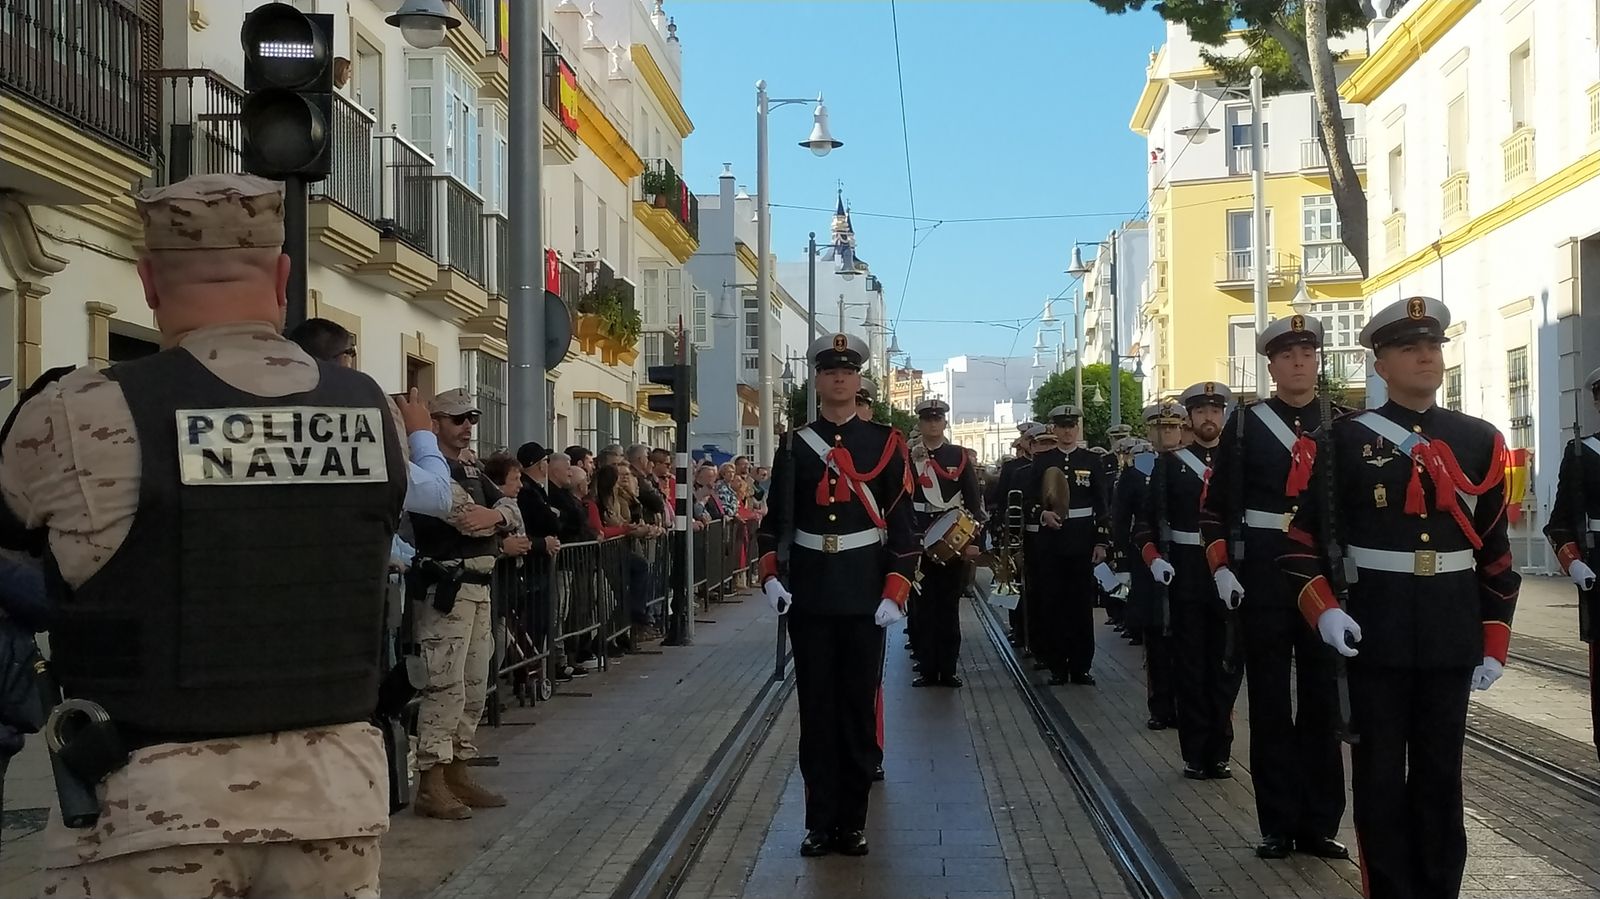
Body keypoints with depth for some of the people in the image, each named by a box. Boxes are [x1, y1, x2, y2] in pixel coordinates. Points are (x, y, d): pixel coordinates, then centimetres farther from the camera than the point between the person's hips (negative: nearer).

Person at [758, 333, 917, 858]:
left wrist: (896, 592, -8)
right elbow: (776, 518, 7)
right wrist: (770, 576, -7)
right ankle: (820, 822, 13)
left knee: (859, 707, 5)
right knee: (816, 708, 6)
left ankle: (853, 822, 15)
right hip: (809, 594, 1)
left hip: (865, 594, -1)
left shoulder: (885, 443, 1)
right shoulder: (794, 445, 5)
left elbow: (902, 522, -1)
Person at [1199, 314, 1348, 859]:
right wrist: (1221, 568, -8)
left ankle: (1319, 824, 15)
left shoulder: (1343, 424, 7)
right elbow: (1216, 504, 0)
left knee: (1322, 698, 6)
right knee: (1271, 700, 3)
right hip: (1262, 574, -2)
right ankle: (1278, 825, 11)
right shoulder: (1246, 424, 1)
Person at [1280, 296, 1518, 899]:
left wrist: (1494, 642, 5)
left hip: (1452, 633, 2)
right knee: (1379, 775, 4)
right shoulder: (1347, 438, -3)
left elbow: (1496, 548, 8)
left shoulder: (1479, 440, 5)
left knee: (1440, 773, 10)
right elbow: (1305, 535, -3)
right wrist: (1323, 610, -17)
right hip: (1375, 629, -2)